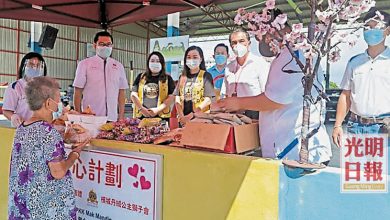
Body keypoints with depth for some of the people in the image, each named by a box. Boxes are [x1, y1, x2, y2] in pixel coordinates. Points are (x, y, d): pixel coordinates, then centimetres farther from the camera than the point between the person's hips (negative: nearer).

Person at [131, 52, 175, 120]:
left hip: (161, 116, -2)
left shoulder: (167, 79, 8)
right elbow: (134, 95, 8)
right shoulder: (141, 77, 13)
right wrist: (141, 109, -7)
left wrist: (158, 109, -13)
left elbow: (171, 97, -2)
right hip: (142, 116, 2)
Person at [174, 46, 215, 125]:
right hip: (183, 119, 3)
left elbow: (208, 100, -7)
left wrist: (191, 116, -14)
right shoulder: (182, 77, 13)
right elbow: (177, 98, 8)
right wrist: (181, 116, -8)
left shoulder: (206, 76, 1)